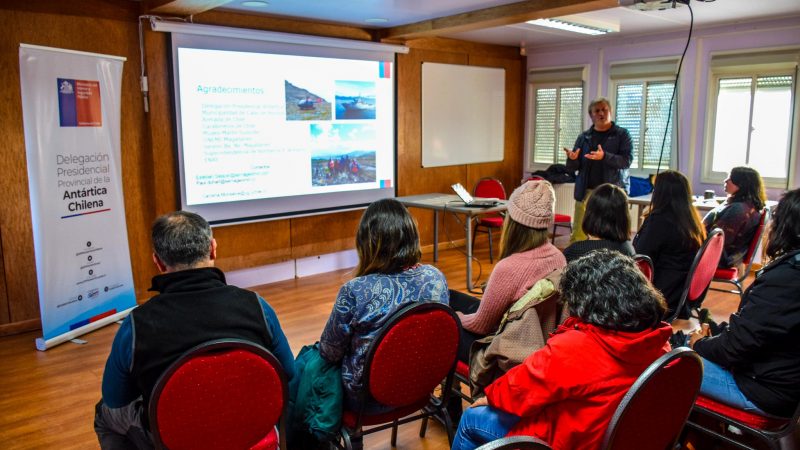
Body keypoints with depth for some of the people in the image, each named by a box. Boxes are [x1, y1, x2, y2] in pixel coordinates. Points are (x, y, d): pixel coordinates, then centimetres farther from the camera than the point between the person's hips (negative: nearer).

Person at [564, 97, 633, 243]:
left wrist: (604, 156, -25)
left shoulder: (622, 134, 4)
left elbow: (627, 161, -8)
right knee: (578, 235, -2)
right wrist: (572, 159, -15)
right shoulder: (583, 137, 12)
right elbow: (572, 169, 9)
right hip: (586, 192, 3)